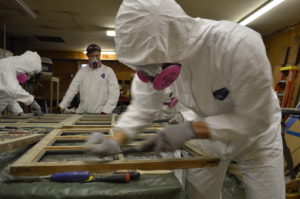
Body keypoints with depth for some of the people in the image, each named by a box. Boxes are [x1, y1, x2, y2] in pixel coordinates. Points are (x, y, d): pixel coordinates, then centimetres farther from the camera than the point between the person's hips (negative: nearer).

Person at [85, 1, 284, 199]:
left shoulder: (239, 44, -36)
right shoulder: (158, 56, -20)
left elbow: (256, 120, -28)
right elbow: (143, 105, -11)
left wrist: (189, 130, -35)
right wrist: (116, 141, -25)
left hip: (257, 134, -2)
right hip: (211, 132, 4)